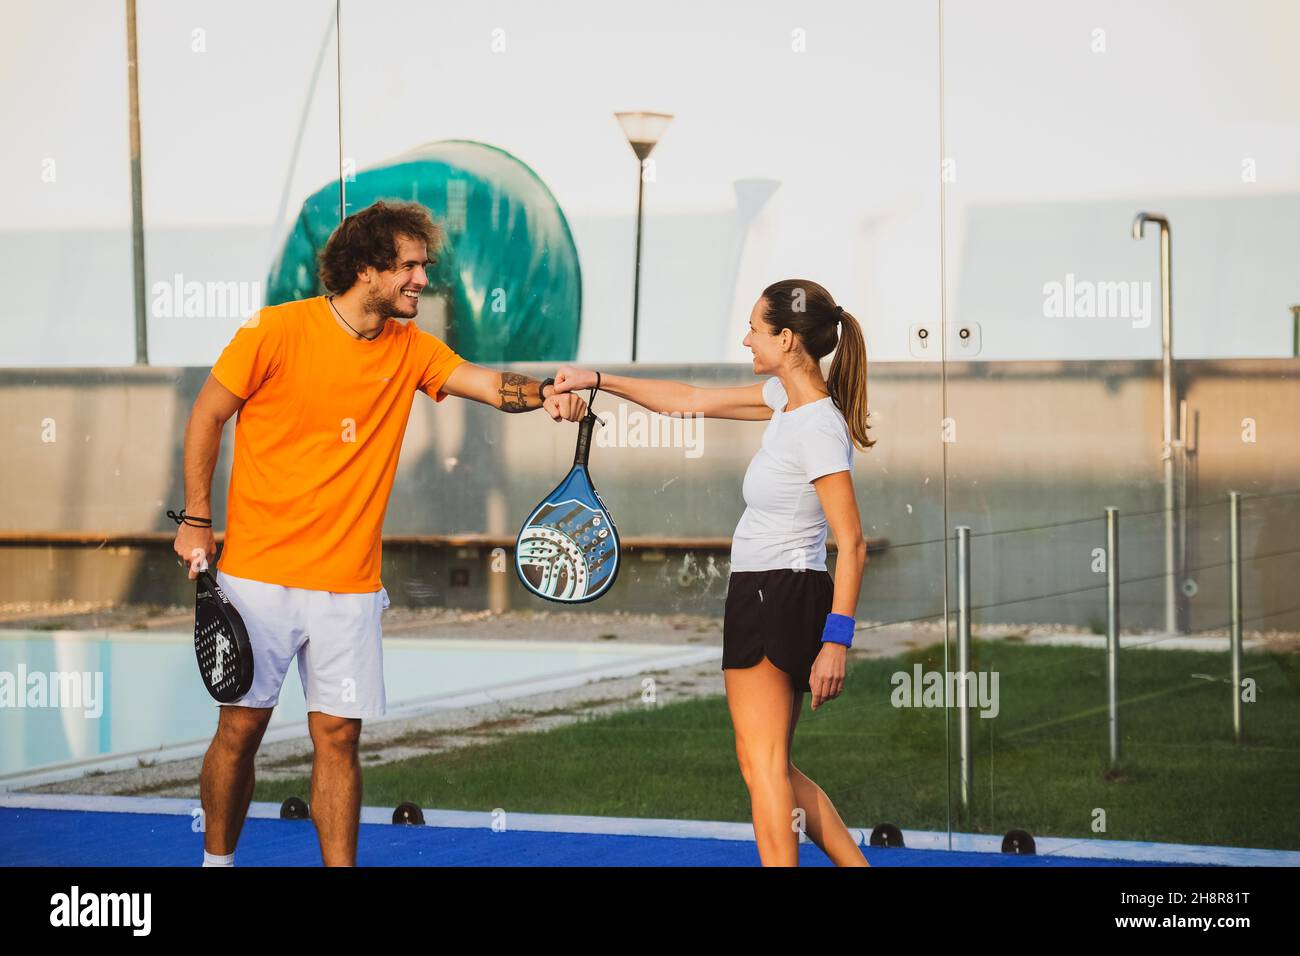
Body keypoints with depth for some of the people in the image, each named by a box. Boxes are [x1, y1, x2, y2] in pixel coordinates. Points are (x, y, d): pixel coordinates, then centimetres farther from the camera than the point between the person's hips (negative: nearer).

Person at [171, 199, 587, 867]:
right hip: (258, 574, -3)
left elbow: (489, 384, -7)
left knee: (337, 736, 1)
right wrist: (195, 519, -2)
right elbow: (206, 416, 0)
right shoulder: (276, 331, -8)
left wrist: (543, 395, -29)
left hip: (349, 584, 3)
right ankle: (217, 858, 20)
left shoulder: (411, 349, 5)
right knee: (241, 727, 2)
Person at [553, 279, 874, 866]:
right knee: (774, 769, 12)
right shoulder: (787, 398, 9)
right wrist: (596, 380, 18)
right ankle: (856, 863, 12)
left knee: (762, 762, -9)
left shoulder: (817, 428, -18)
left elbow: (852, 544, -21)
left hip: (779, 593, -10)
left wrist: (837, 641, -24)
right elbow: (690, 401, 19)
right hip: (764, 595, 10)